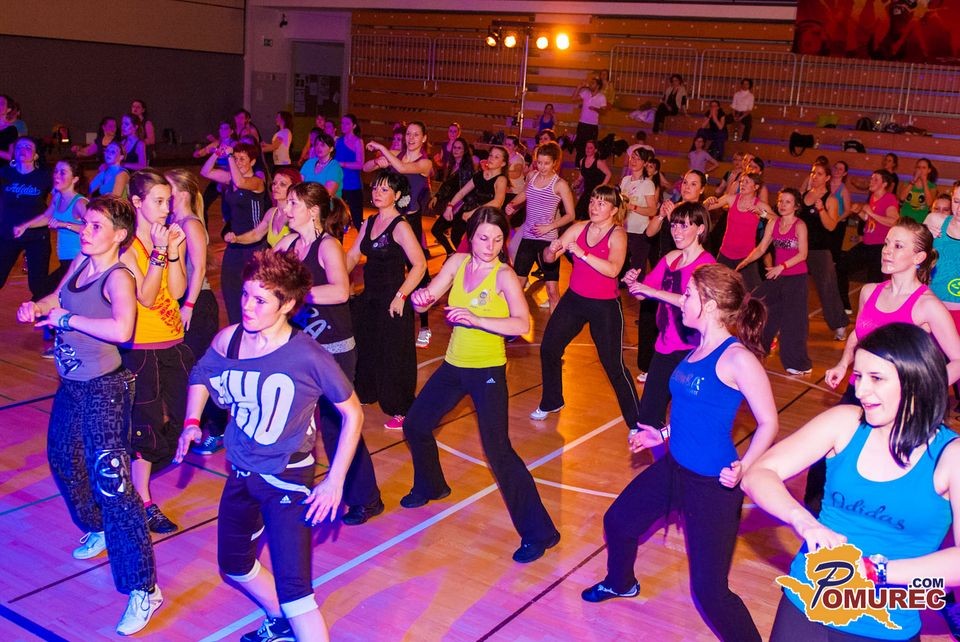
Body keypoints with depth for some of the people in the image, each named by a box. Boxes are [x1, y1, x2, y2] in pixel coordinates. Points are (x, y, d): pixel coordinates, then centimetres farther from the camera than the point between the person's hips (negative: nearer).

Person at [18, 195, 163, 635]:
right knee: (63, 458, 26)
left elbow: (121, 329, -38)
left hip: (103, 388, -9)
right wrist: (36, 308, 0)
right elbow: (57, 298, 21)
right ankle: (98, 529, 52)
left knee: (110, 481, -13)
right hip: (71, 384, 9)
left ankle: (143, 589, -8)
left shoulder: (118, 277, -20)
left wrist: (67, 319, -25)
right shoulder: (81, 261, 3)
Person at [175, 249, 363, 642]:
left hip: (287, 480, -6)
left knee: (292, 589, -14)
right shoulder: (227, 341, -10)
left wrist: (335, 482, -15)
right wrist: (191, 423, -1)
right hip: (240, 474, 6)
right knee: (234, 567, 24)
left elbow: (352, 414, -12)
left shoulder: (309, 357, -23)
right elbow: (201, 375, 14)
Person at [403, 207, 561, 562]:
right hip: (454, 365, 7)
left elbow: (522, 324, -29)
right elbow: (424, 301, 1)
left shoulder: (503, 275, -16)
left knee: (498, 451, -13)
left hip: (488, 371, -7)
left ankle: (538, 532, -3)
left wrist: (476, 319, -38)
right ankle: (430, 486, 47)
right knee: (414, 425, 19)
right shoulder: (457, 262, 1)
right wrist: (420, 297, -23)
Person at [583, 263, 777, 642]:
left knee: (710, 589, -5)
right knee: (618, 520, 25)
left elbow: (768, 422, -18)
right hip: (673, 468, 9)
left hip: (712, 484, -9)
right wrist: (664, 434, 23)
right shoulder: (699, 348, 4)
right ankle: (621, 583, 55)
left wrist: (744, 466, -30)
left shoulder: (737, 357, -21)